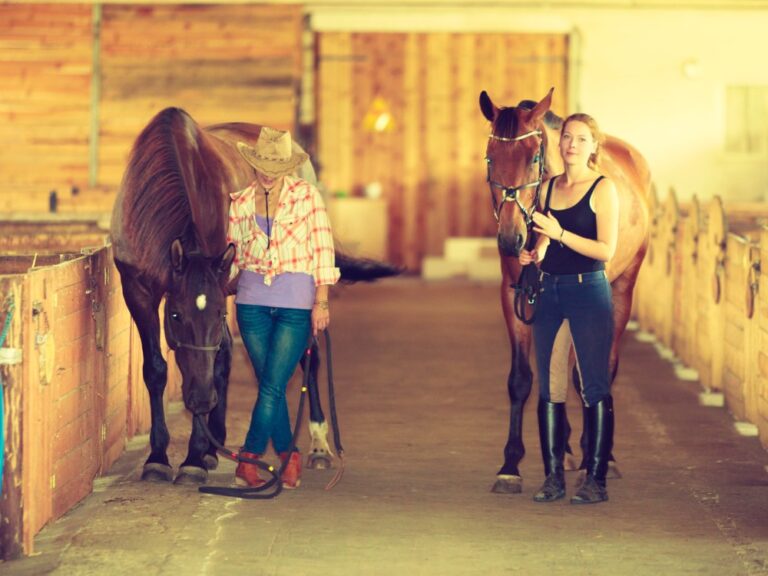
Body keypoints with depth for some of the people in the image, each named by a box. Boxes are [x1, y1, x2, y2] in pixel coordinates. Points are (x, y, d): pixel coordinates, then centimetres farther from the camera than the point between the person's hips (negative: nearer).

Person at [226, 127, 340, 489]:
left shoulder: (307, 196, -1)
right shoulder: (240, 203, 7)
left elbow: (323, 248, -3)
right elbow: (232, 253, 15)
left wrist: (322, 301, -8)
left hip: (296, 302, -3)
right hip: (253, 302, 3)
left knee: (272, 385, -9)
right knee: (270, 386, 5)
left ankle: (248, 463, -6)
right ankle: (288, 457, 17)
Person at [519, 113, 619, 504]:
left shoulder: (603, 189, -5)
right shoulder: (548, 187, 12)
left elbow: (606, 250, -12)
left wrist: (560, 234, -20)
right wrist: (533, 255, -1)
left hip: (589, 289, -6)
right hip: (548, 290, 6)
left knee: (594, 386, -4)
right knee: (548, 385, 7)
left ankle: (596, 479, -1)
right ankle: (553, 477, 13)